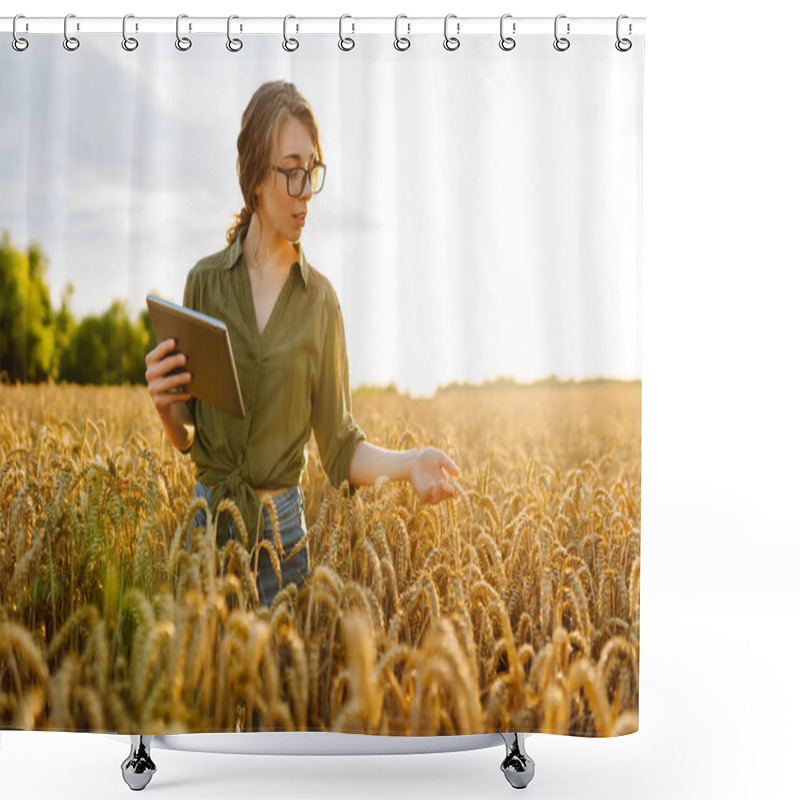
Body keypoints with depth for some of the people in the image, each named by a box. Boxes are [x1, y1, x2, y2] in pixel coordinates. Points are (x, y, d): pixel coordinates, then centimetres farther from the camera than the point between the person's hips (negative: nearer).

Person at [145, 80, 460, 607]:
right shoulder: (205, 281, -1)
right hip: (208, 517, 1)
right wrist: (166, 407, -16)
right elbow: (187, 436, 6)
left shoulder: (321, 300, -3)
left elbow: (339, 444, 0)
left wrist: (408, 463, -17)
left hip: (281, 528, -1)